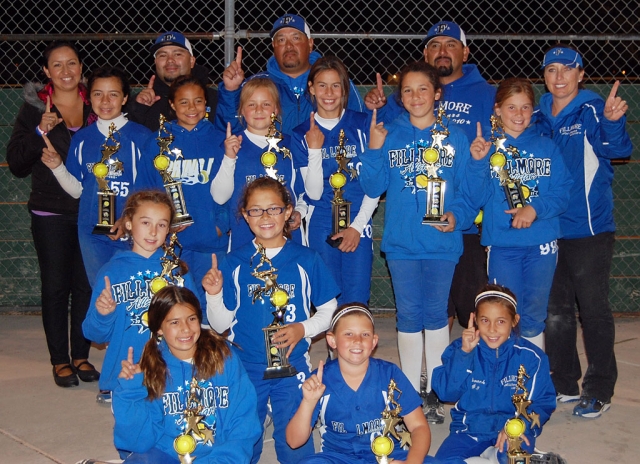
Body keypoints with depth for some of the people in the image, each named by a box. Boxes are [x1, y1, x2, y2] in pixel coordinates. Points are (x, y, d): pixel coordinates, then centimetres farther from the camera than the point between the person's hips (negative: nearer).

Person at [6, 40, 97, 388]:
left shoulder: (96, 105, 6)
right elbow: (16, 164, -3)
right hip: (51, 213, -2)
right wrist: (40, 132, -17)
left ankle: (81, 355, 18)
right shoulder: (35, 108, 1)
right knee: (55, 285, 1)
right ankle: (59, 360, 12)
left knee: (87, 283, 5)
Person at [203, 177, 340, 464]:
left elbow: (328, 310, 3)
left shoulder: (306, 260, -4)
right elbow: (221, 325, 0)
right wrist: (214, 295, -17)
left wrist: (303, 328, -14)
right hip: (244, 367, 1)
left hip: (292, 366, -1)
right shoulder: (234, 263, -2)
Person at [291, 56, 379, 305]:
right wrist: (314, 149, -15)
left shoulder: (362, 125, 1)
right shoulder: (302, 134, 2)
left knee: (356, 302, -2)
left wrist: (357, 226, -5)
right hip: (321, 226, 0)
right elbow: (313, 192, -5)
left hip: (359, 224, 0)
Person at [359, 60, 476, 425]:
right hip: (401, 241, 1)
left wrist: (458, 216, -14)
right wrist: (373, 150, -14)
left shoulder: (454, 137, 3)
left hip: (442, 240, 0)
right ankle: (410, 391, 19)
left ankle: (435, 391, 19)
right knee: (409, 316, 7)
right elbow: (373, 188, -1)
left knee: (436, 314, 7)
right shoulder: (389, 135, 3)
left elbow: (468, 190, 3)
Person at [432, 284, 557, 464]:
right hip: (470, 428, 1)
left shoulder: (531, 356, -6)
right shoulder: (460, 349, -4)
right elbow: (446, 393, -12)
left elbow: (542, 403, -4)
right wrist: (464, 353, -22)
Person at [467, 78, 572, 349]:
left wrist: (536, 209, -19)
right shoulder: (486, 147, -1)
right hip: (501, 244, -1)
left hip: (542, 244, 1)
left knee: (534, 317, 11)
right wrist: (476, 163, -20)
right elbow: (476, 199, -7)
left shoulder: (547, 148, 4)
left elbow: (563, 193, -2)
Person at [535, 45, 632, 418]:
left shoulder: (593, 111, -8)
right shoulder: (540, 117, 8)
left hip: (590, 229, -6)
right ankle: (564, 384, 27)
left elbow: (616, 149, -25)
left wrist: (613, 122, -43)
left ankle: (599, 390, 13)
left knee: (593, 307, 0)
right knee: (556, 310, 14)